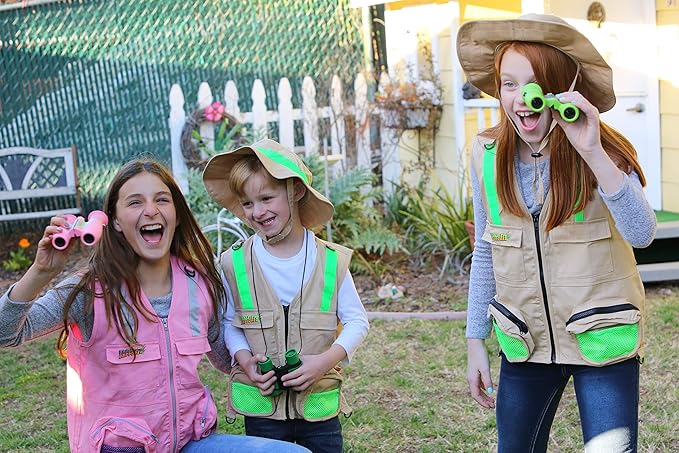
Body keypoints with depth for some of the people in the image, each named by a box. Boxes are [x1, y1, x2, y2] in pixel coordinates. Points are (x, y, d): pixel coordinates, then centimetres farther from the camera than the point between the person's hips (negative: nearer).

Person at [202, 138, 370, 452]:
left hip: (320, 402, 0)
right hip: (260, 403, 0)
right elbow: (228, 322, 6)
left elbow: (357, 320, 0)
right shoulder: (235, 263, -5)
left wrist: (328, 358, -16)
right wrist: (244, 358, -13)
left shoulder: (331, 261, -7)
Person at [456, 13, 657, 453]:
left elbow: (642, 234, -28)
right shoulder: (488, 154, -4)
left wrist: (593, 154, -38)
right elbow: (486, 253, 5)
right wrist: (475, 342, 8)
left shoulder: (605, 152, -13)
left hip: (603, 345, -3)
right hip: (524, 345, 3)